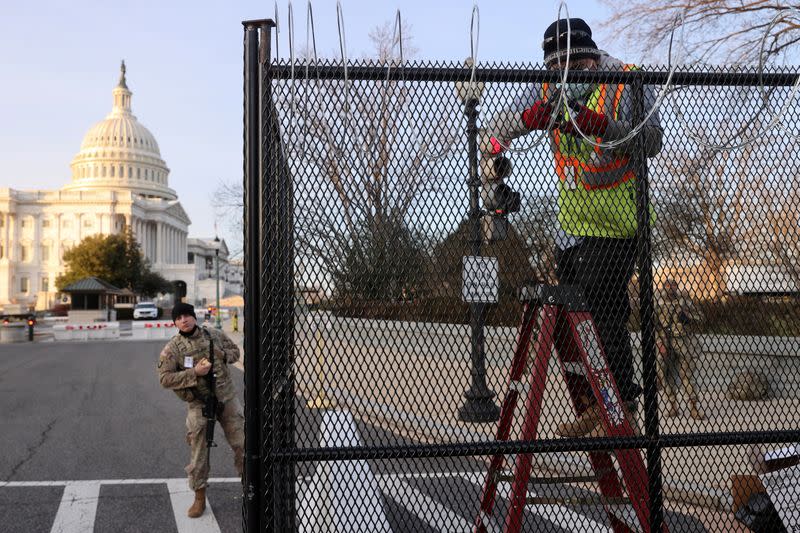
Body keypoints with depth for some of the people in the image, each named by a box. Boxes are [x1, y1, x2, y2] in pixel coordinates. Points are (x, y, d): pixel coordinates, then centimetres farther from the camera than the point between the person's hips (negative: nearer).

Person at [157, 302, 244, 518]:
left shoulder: (214, 334, 2)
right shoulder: (172, 348, -6)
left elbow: (235, 351, 14)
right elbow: (165, 378, -11)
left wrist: (223, 355, -8)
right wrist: (194, 373, -21)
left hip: (227, 398, 2)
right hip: (199, 403, -2)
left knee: (242, 443, 5)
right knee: (198, 451, 3)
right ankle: (199, 497, 18)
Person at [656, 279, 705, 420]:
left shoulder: (684, 297, -2)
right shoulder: (658, 300, -3)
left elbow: (699, 316, 5)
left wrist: (687, 316, -14)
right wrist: (660, 344, -10)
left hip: (685, 342, -1)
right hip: (666, 343, 1)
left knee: (687, 375, 1)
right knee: (667, 376, 6)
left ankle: (694, 407, 9)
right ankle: (672, 406, 20)